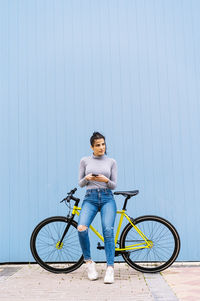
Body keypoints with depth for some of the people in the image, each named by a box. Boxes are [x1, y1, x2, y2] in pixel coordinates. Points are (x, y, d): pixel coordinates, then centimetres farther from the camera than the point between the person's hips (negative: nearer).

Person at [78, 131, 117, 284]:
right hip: (90, 198, 0)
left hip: (107, 198, 0)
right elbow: (81, 184, 10)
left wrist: (106, 180, -14)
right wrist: (87, 178, -12)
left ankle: (110, 268, -16)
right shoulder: (85, 161, 9)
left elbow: (114, 185, 7)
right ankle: (89, 262, -2)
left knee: (108, 230, -22)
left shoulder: (111, 162, 9)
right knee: (81, 228, -23)